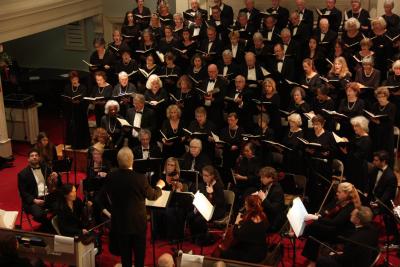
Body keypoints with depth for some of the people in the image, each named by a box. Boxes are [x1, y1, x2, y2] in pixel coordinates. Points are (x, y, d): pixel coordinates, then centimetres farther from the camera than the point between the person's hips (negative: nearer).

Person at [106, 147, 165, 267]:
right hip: (138, 222, -3)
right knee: (139, 252, 16)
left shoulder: (111, 177, -14)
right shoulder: (140, 178, -23)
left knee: (125, 254, 18)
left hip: (120, 221, 3)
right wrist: (159, 186, 13)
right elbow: (152, 196, -7)